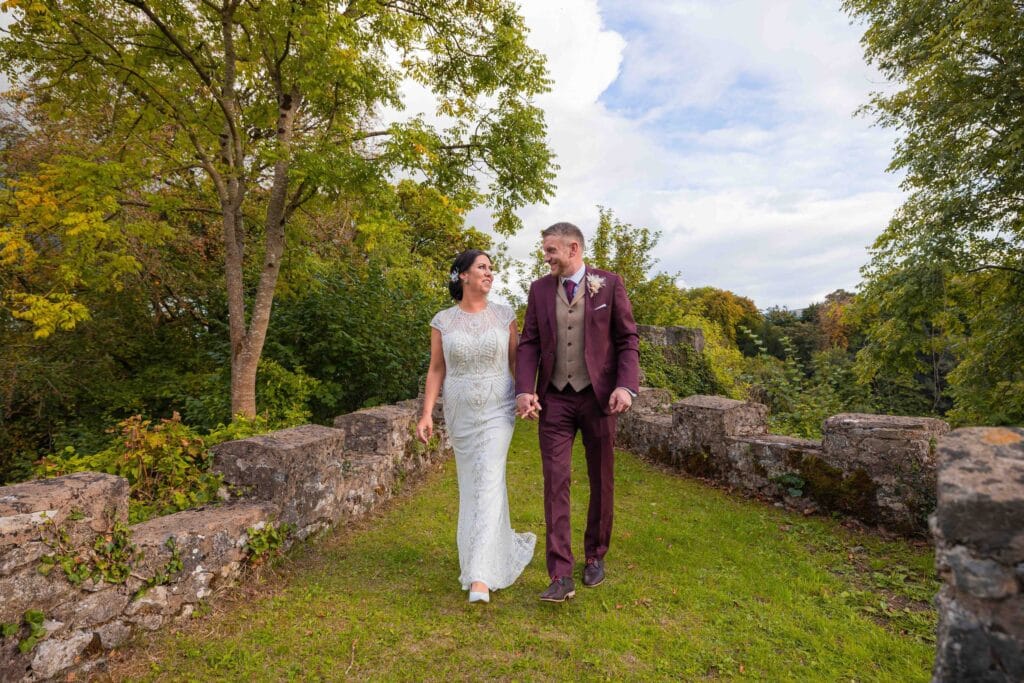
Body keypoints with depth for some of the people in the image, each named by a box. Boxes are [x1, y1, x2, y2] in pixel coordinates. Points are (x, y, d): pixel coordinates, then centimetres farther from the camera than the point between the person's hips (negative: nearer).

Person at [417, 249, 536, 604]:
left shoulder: (504, 316, -1)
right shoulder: (443, 321, 0)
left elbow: (516, 362, 5)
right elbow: (436, 369, 1)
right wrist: (427, 413, -7)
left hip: (497, 409, -2)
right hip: (460, 412, 2)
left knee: (488, 482, -12)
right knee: (471, 484, 12)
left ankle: (480, 576, -10)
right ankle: (505, 546, 36)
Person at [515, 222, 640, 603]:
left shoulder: (609, 284, -2)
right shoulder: (540, 289, 5)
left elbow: (628, 339, -1)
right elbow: (529, 344, 3)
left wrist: (626, 386, -15)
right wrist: (524, 391, -10)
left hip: (598, 396, -1)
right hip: (554, 399, 1)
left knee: (601, 482, 11)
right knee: (555, 483, -3)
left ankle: (595, 556, 32)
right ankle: (561, 577, 3)